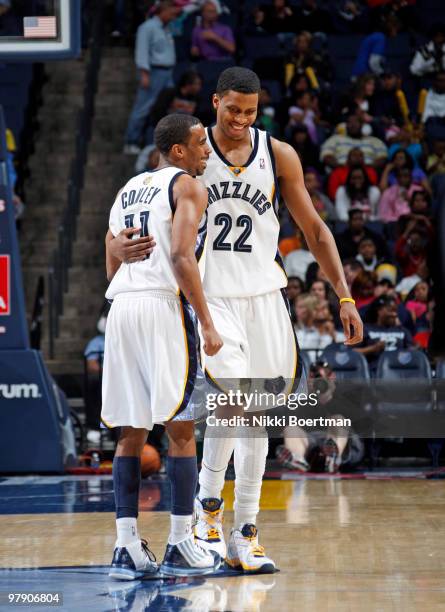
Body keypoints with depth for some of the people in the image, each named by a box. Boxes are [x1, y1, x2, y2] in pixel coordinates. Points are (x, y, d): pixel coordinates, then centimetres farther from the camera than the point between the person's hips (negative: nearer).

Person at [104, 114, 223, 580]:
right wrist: (207, 324, -14)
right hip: (164, 305, -7)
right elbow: (181, 256, -14)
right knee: (180, 430, 0)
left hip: (120, 307, 7)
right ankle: (180, 546, 0)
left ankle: (127, 549, 3)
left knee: (131, 434, 8)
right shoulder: (187, 187, -1)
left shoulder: (127, 190, 22)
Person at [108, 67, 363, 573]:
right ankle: (209, 503, 0)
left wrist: (344, 296, 2)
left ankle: (243, 535, 13)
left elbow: (314, 231, 9)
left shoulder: (278, 155, 3)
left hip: (263, 297, 3)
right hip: (210, 297, -3)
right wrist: (118, 243, -22)